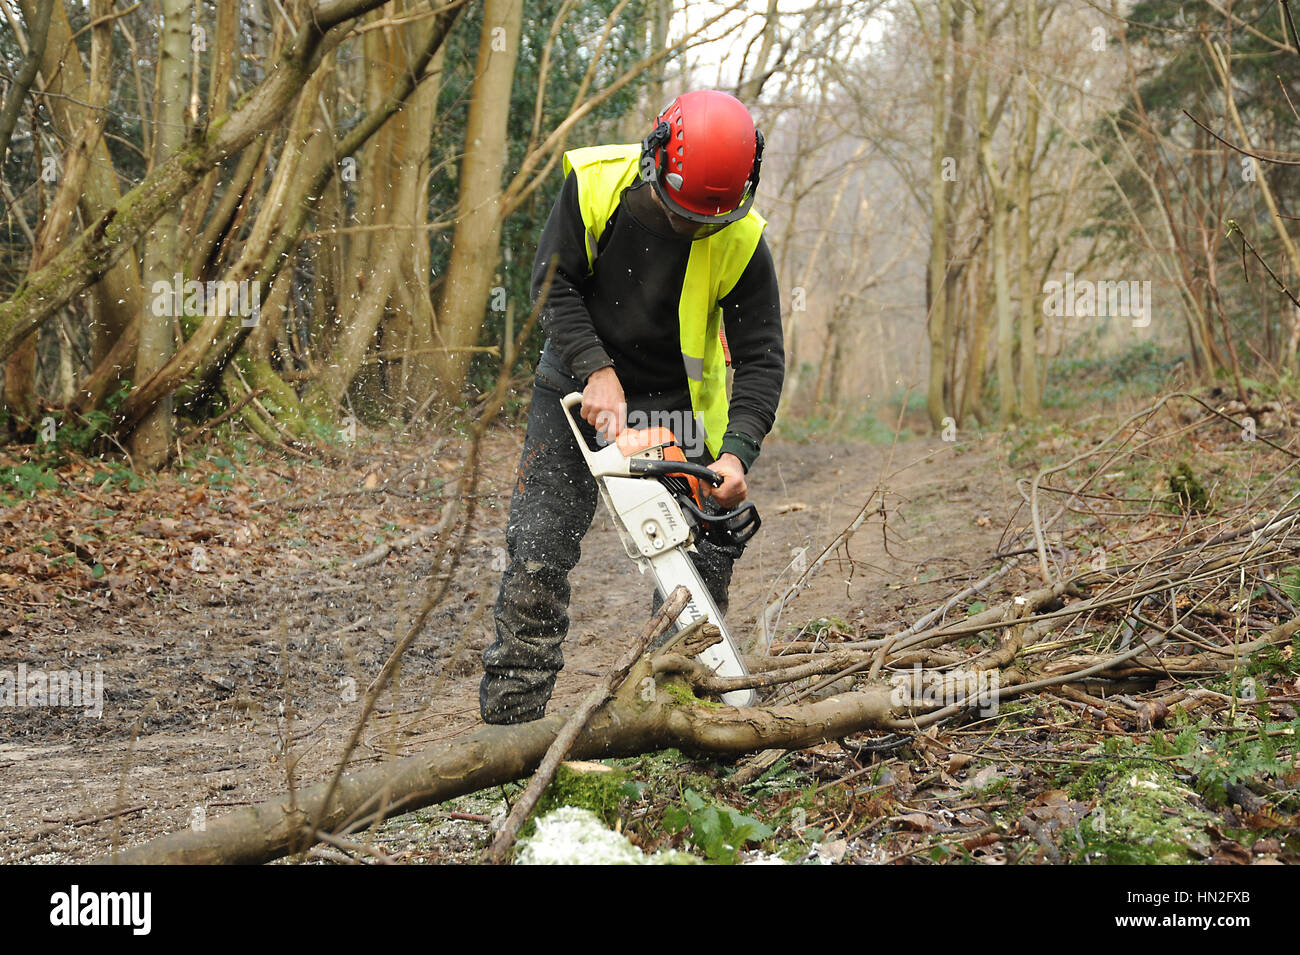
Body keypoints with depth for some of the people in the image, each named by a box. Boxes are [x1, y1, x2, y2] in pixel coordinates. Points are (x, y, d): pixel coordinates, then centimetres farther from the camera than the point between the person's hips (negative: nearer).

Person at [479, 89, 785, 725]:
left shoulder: (742, 242, -19)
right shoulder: (594, 181, -18)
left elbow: (761, 361, -16)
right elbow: (553, 284, -13)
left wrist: (736, 453, -30)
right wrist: (597, 372, -25)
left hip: (677, 404, 0)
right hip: (580, 382, 0)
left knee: (706, 558, -5)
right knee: (537, 550, -6)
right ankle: (510, 719, 0)